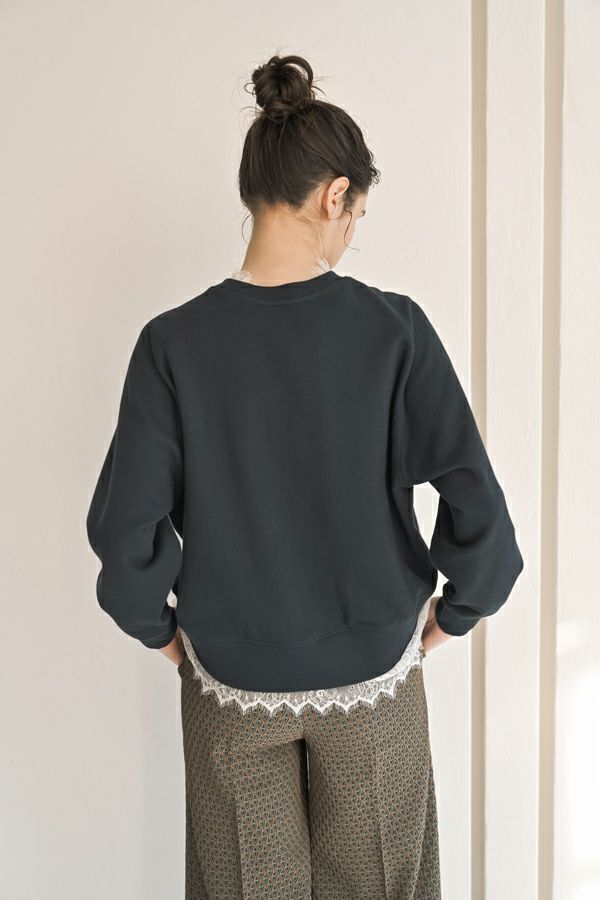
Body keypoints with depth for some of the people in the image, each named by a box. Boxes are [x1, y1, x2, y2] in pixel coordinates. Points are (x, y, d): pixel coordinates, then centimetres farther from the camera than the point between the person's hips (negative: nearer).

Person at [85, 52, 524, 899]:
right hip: (373, 674, 0)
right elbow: (476, 504, -17)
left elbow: (124, 527, -13)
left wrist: (160, 628, 5)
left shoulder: (174, 341, -14)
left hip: (232, 681, 1)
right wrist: (453, 612, 1)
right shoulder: (394, 328, -15)